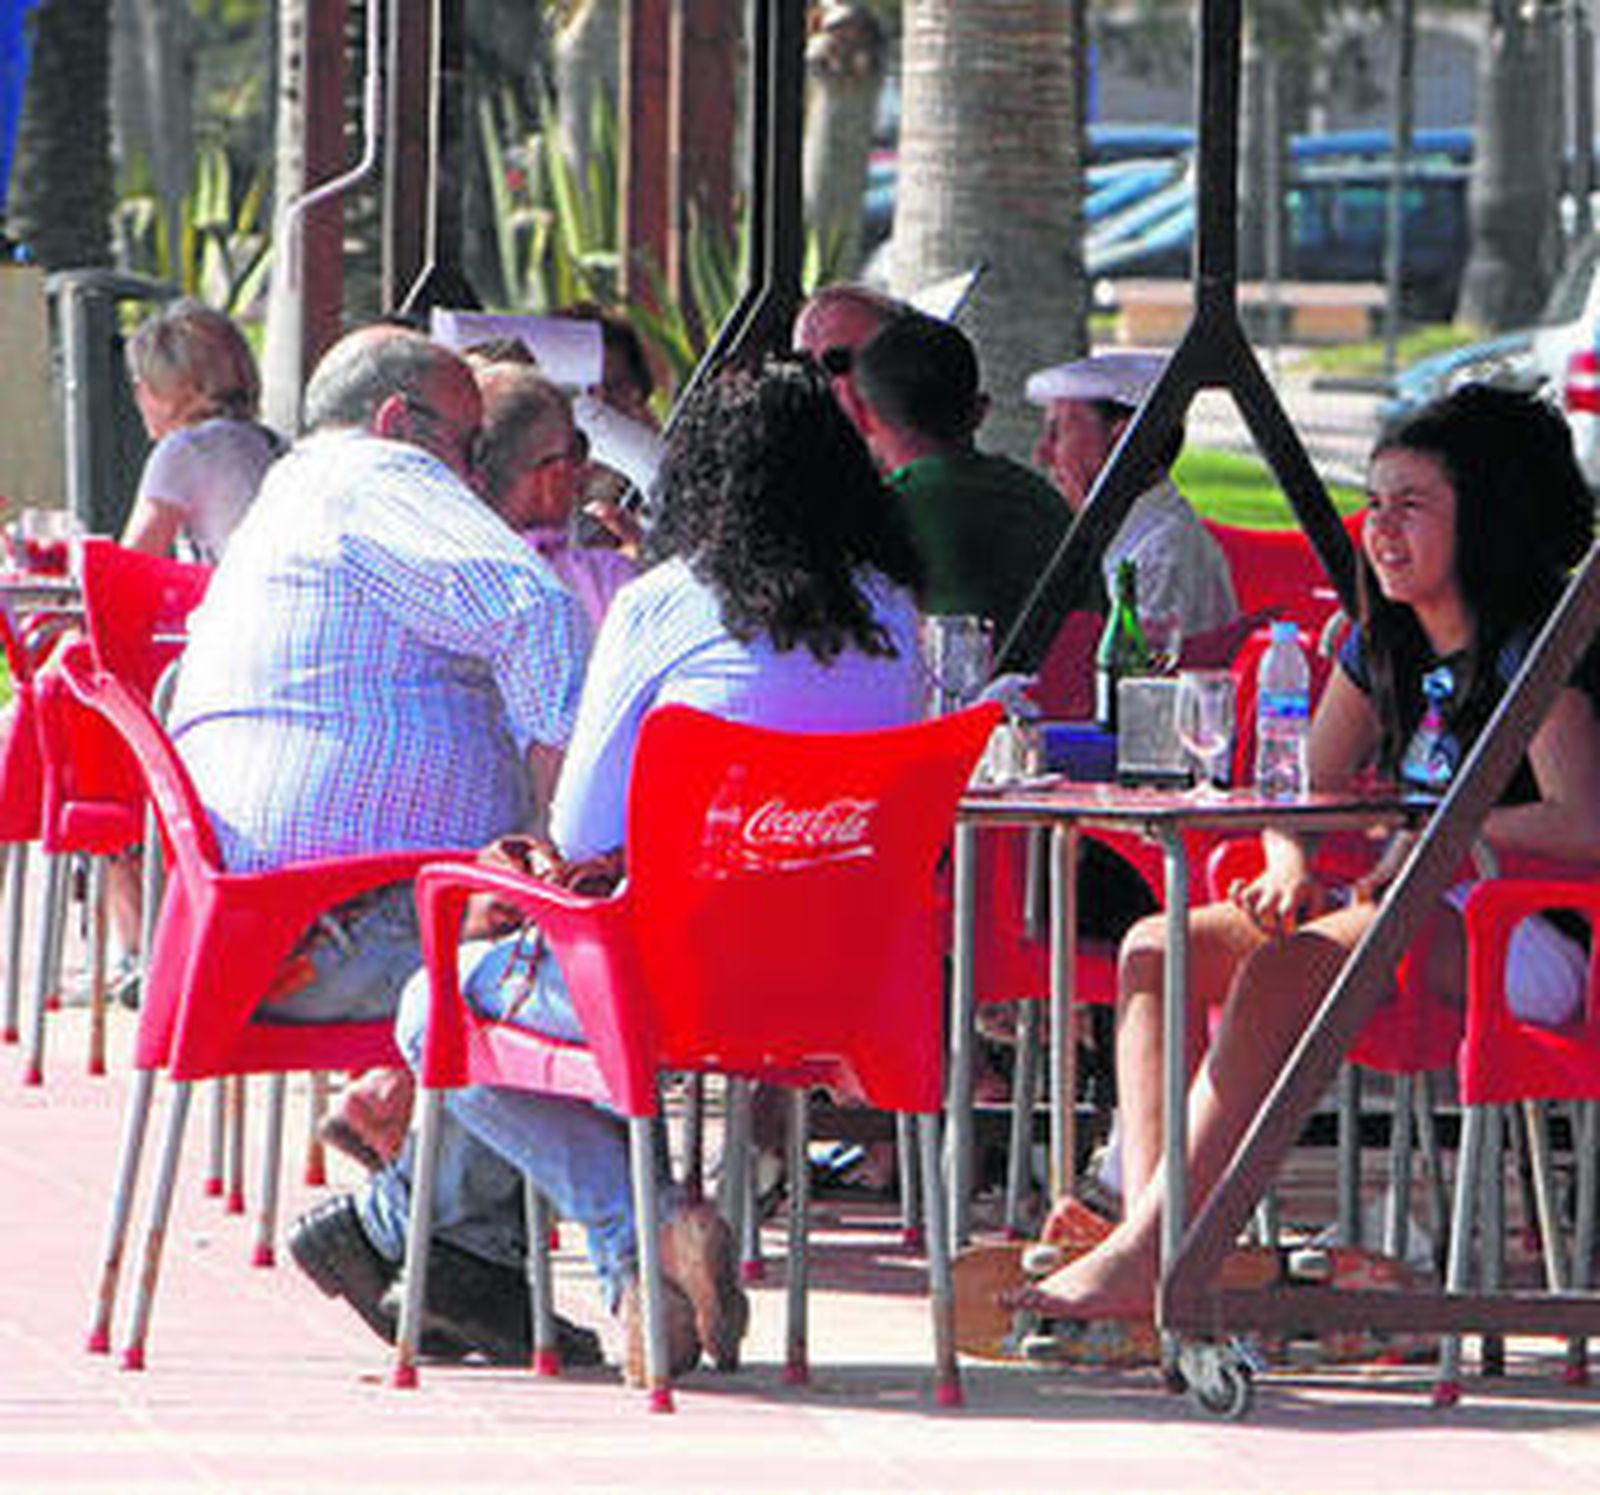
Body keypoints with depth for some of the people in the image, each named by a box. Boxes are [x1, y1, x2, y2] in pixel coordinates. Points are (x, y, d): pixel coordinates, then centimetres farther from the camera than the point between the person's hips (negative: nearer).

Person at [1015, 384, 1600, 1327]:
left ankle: (1148, 1255, -38)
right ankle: (1145, 1216, -24)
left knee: (1283, 971, -32)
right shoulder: (1381, 647, 14)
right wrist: (1292, 863, -5)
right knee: (1158, 948, -5)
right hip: (1411, 914, 9)